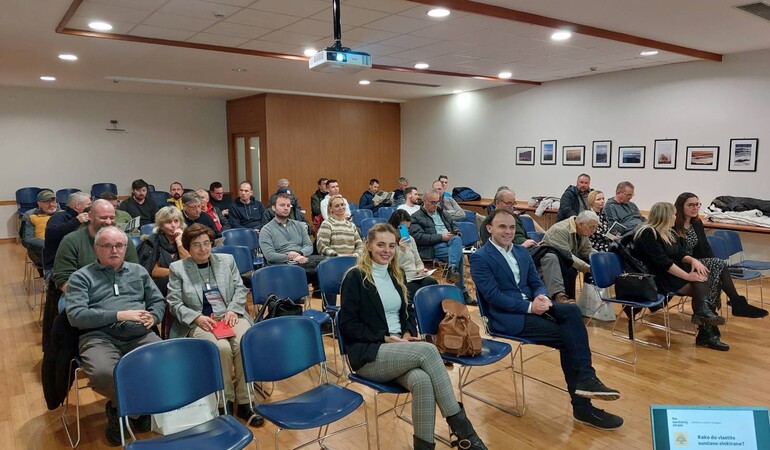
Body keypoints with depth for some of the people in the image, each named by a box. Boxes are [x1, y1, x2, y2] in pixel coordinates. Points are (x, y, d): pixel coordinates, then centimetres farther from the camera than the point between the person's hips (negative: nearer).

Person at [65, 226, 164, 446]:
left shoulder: (138, 271, 21)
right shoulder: (81, 277, 8)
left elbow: (158, 301, 21)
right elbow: (75, 315, -5)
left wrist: (153, 317, -2)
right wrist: (118, 315, -12)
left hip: (139, 335, 3)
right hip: (99, 337, -3)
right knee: (103, 373, -36)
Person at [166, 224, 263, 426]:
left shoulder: (227, 260, 16)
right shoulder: (177, 268, 8)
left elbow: (240, 289, 12)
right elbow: (174, 303, 2)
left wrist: (232, 310, -7)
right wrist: (196, 317, -13)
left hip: (230, 316, 3)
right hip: (199, 322, -2)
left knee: (245, 344, -29)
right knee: (222, 348, -32)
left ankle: (244, 402, -17)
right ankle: (225, 401, -13)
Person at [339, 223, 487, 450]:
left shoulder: (396, 275, 16)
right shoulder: (355, 277, -5)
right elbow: (348, 325, -9)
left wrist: (408, 334, -2)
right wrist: (385, 338, -15)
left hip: (398, 352, 5)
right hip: (369, 354, -5)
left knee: (422, 381, -32)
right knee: (428, 350, -30)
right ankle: (460, 425, -23)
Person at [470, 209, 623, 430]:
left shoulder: (522, 252, 15)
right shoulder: (480, 258, -8)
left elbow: (537, 283, 12)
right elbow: (494, 297, -16)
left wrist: (542, 297, -12)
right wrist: (530, 307, -22)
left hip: (531, 306, 6)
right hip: (506, 317, -6)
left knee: (572, 311, -22)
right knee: (566, 335, -19)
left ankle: (585, 379, -20)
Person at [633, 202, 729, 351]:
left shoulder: (670, 233, 16)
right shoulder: (648, 234, -13)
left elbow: (680, 255, 13)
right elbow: (662, 262, -21)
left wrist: (693, 260, -10)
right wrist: (687, 276, -24)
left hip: (675, 272, 8)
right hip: (659, 278, -8)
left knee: (713, 278, -15)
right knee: (702, 284, -24)